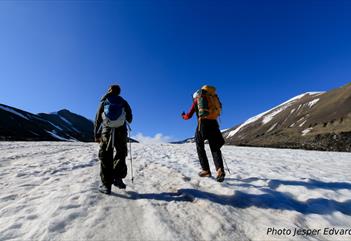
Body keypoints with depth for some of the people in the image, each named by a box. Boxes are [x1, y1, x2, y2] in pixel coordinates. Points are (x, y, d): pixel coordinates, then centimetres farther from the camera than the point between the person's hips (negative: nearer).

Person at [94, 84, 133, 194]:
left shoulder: (104, 102, 10)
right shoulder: (123, 102, 9)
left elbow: (97, 120, 8)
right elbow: (130, 119, 10)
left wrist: (96, 135, 15)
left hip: (106, 132, 1)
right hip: (121, 132, 0)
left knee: (106, 158, 7)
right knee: (121, 154, 16)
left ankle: (106, 185, 9)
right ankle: (117, 177, 5)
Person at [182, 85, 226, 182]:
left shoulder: (196, 100, 13)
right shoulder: (212, 98, 22)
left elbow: (188, 116, 12)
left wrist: (183, 116, 34)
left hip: (202, 123, -3)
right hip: (213, 123, 3)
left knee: (200, 147, 13)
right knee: (215, 148, 8)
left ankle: (206, 170, 10)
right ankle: (220, 169, -12)